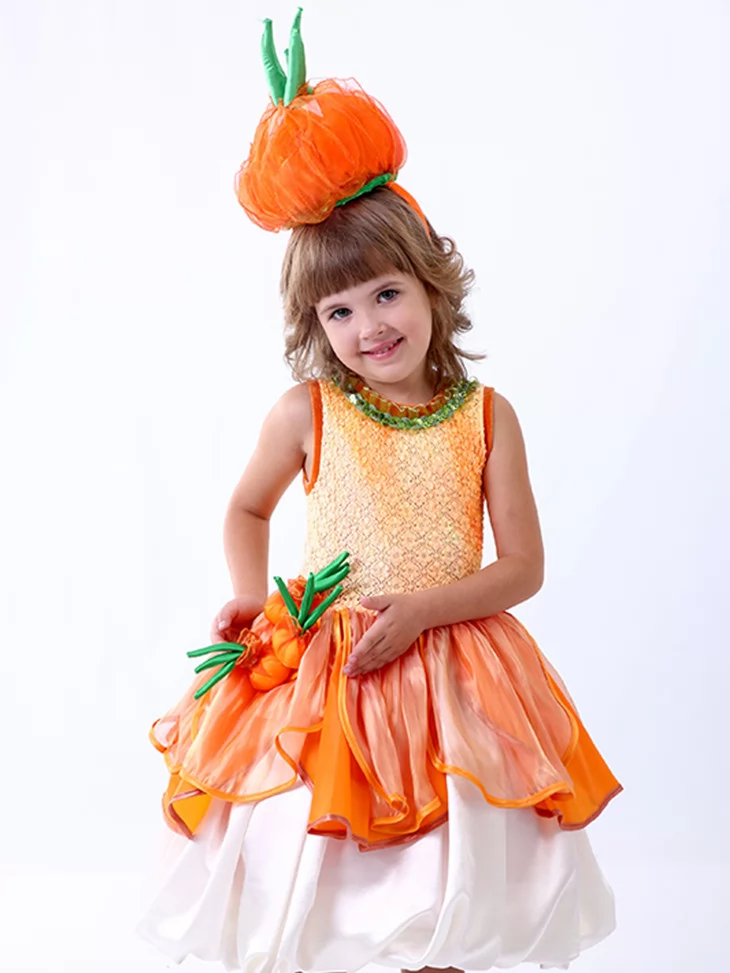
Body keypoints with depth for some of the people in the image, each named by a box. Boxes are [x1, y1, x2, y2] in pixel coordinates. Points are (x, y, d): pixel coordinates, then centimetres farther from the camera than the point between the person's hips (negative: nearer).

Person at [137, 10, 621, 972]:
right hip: (318, 677, 0)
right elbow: (248, 507, 14)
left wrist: (420, 609, -17)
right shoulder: (307, 414, -4)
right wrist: (250, 599, -2)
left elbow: (523, 567, -5)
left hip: (447, 673, 1)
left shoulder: (486, 417, -4)